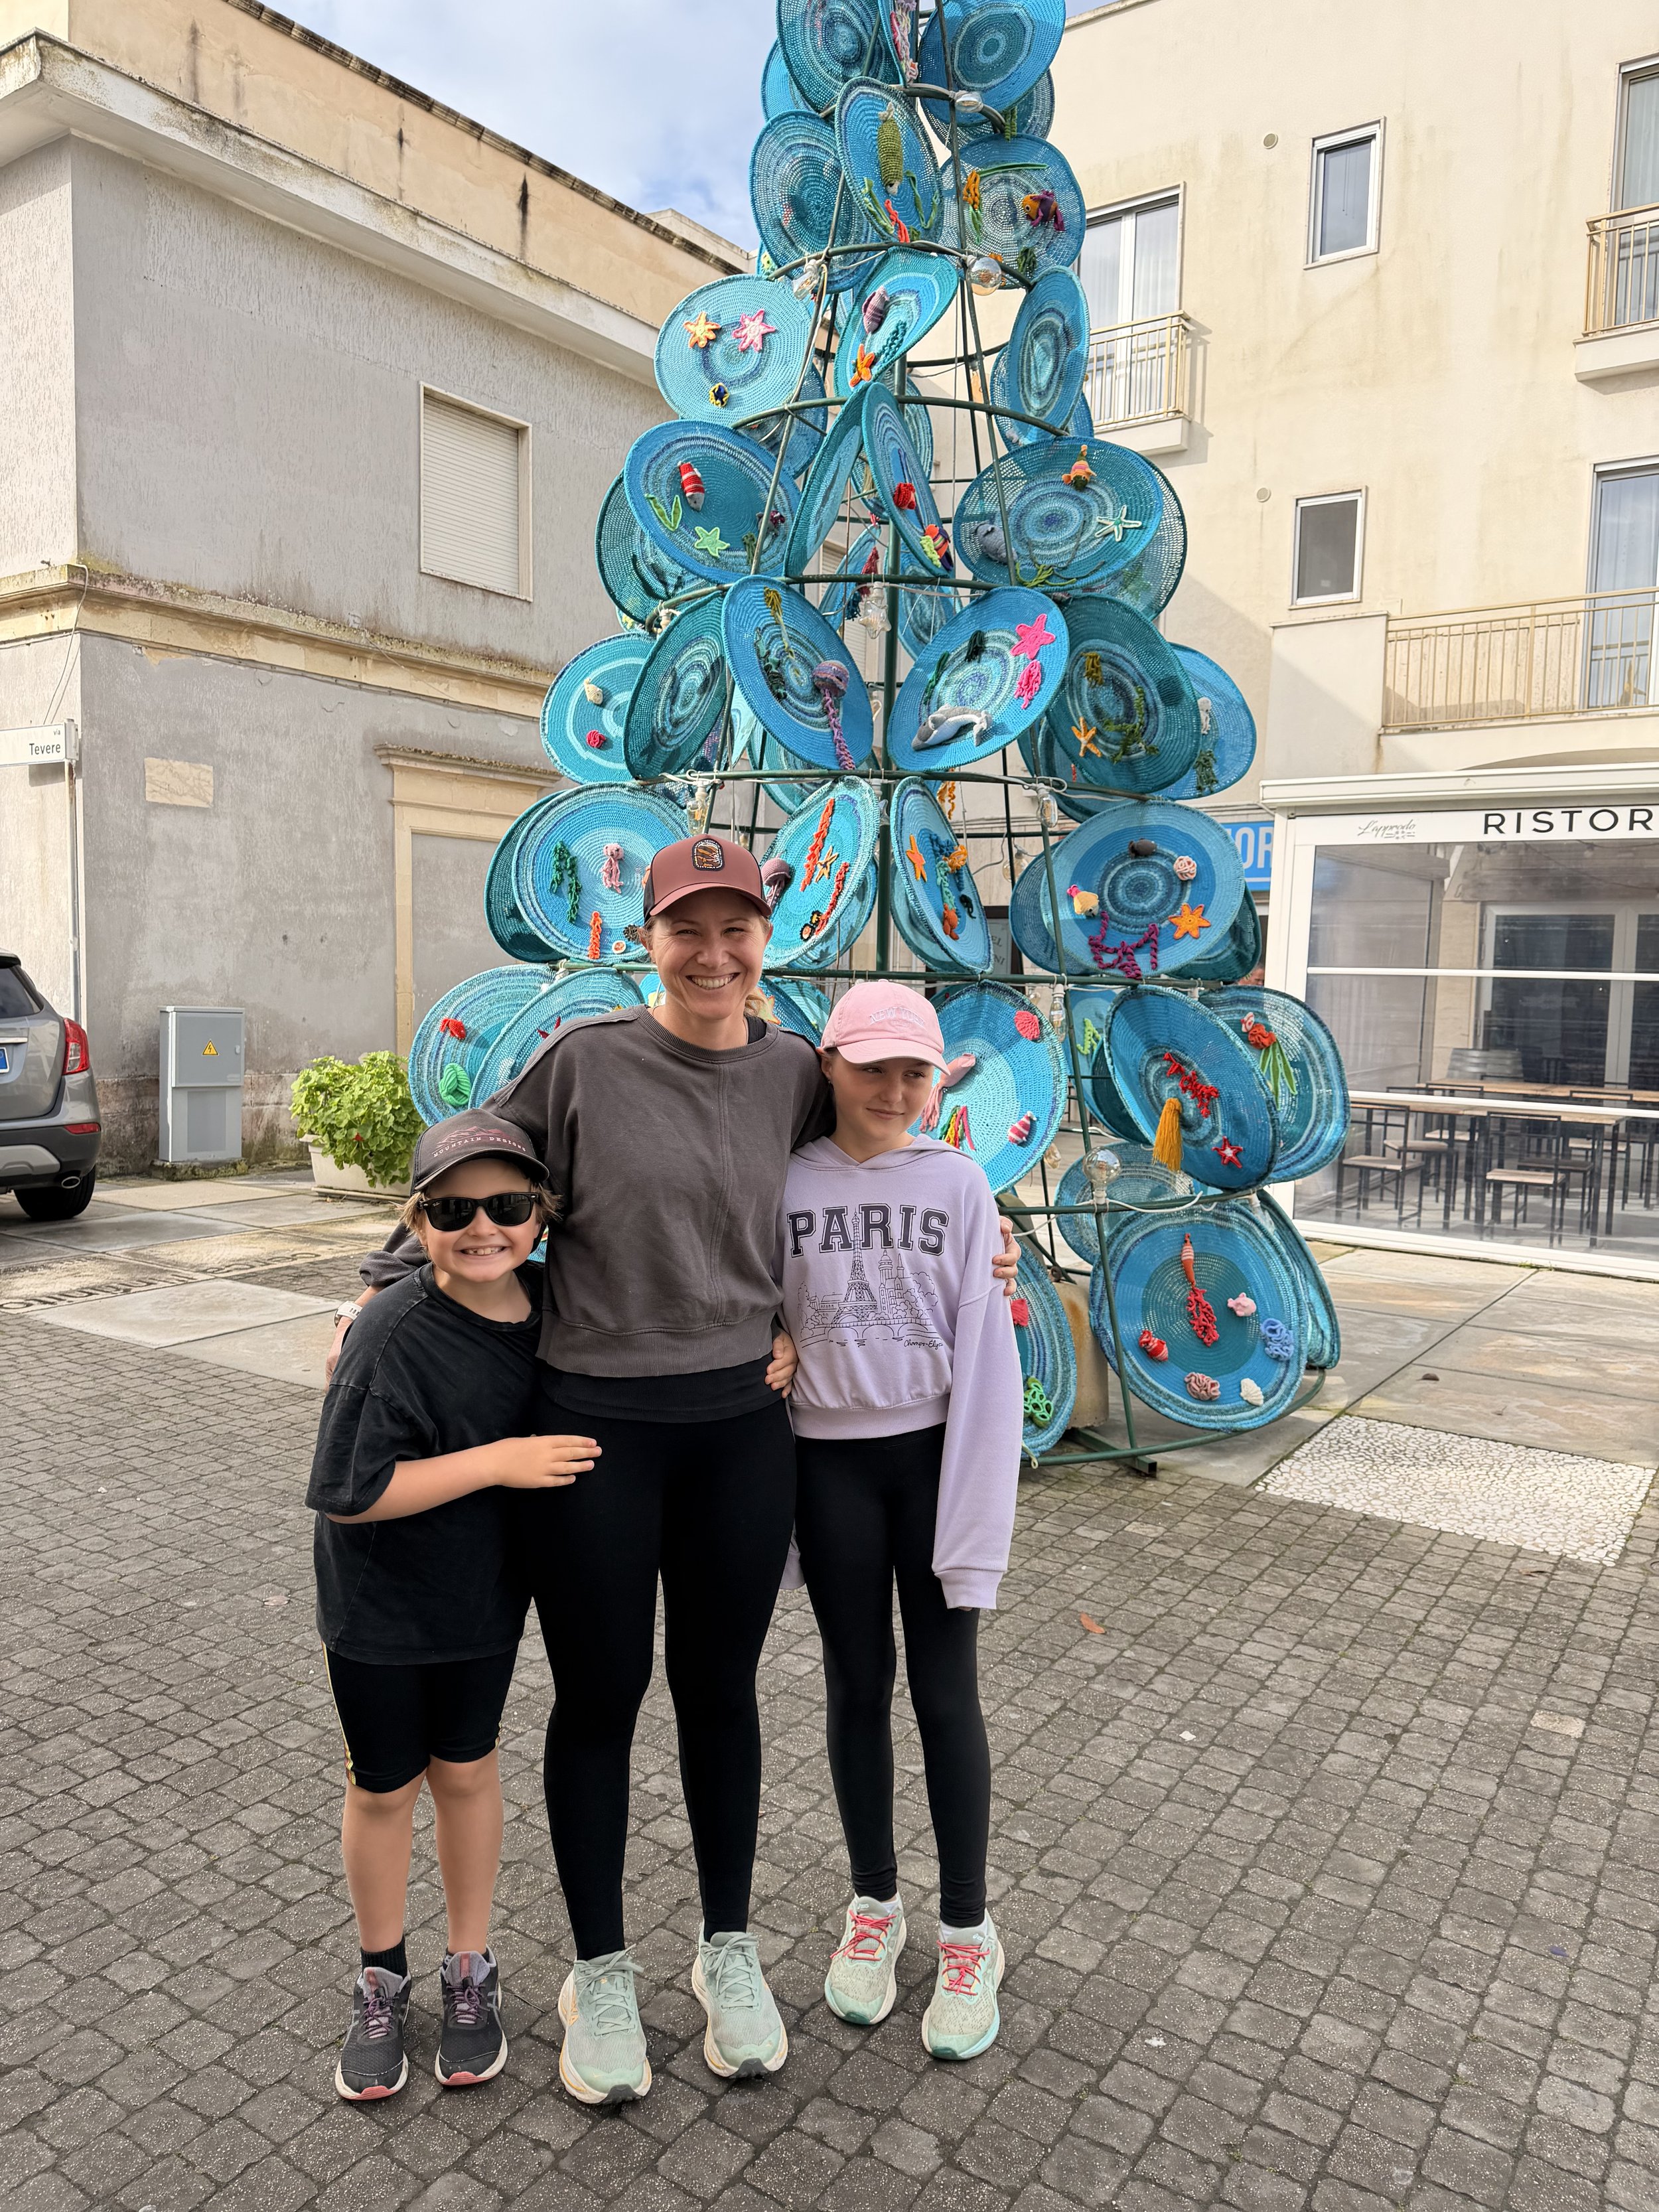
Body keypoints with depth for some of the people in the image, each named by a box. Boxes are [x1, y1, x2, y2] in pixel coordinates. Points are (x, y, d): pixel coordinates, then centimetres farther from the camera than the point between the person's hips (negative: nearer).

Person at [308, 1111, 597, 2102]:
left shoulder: (551, 1304, -12)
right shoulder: (395, 1335, -28)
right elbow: (346, 1493, -27)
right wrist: (498, 1462, -28)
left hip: (484, 1594, 3)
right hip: (377, 1608, -3)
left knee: (465, 1770, 18)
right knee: (383, 1788, 15)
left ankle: (471, 1971, 40)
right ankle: (382, 1980, 40)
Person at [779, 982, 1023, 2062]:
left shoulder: (958, 1185, -5)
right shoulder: (785, 1183, -4)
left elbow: (986, 1352, -5)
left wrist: (974, 1506, -8)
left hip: (933, 1453, -1)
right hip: (829, 1459, 1)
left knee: (946, 1690, 7)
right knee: (857, 1683, 14)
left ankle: (968, 1931, 26)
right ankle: (875, 1905, 34)